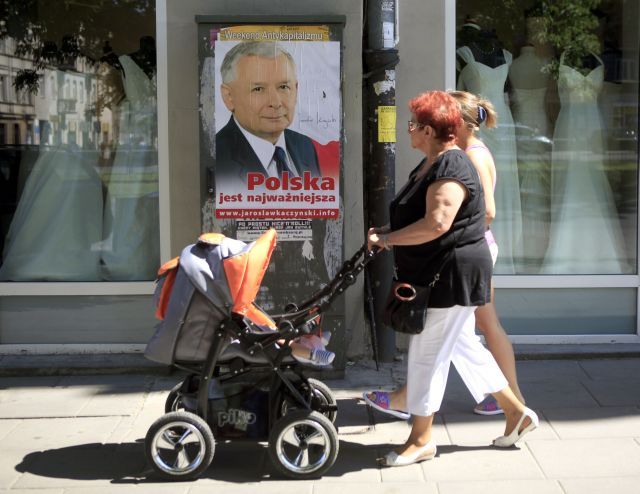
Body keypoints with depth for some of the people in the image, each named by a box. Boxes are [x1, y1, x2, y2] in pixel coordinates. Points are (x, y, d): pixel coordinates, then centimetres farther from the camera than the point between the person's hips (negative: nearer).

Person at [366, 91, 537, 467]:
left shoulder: (451, 168, -21)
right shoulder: (432, 164, 13)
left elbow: (436, 224, -31)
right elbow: (417, 216, 21)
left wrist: (386, 238, -22)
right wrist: (387, 233, 5)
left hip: (453, 275, -11)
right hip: (441, 275, 11)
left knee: (427, 353, -2)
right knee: (463, 346, 18)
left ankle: (421, 440, 11)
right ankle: (517, 412, 28)